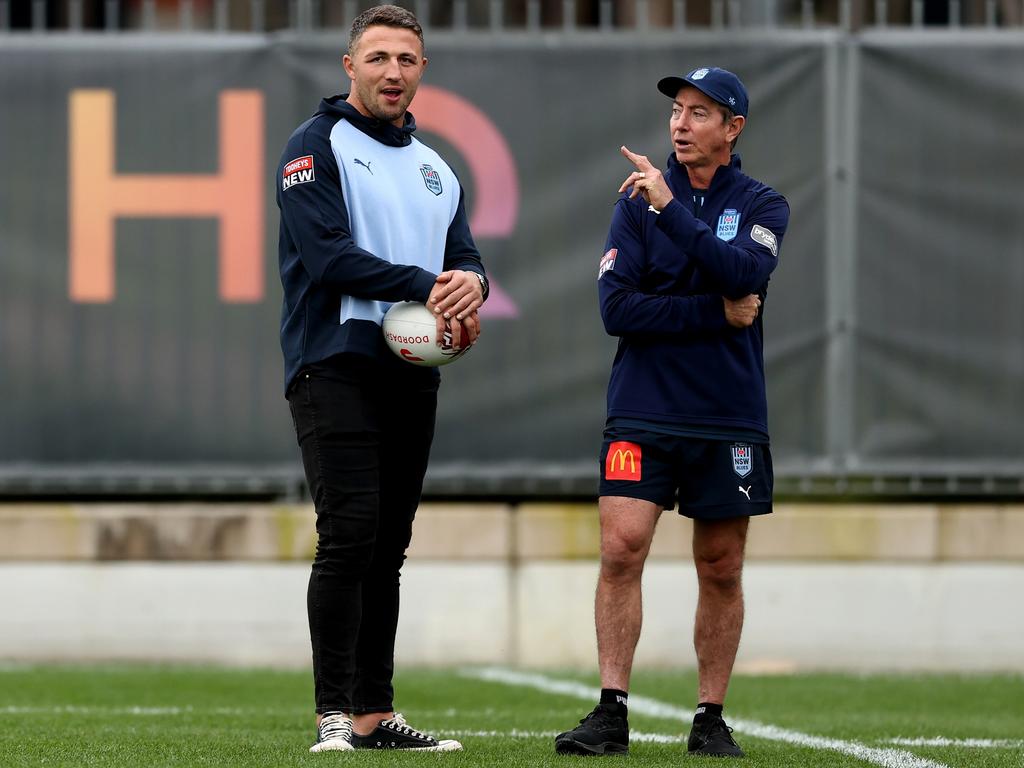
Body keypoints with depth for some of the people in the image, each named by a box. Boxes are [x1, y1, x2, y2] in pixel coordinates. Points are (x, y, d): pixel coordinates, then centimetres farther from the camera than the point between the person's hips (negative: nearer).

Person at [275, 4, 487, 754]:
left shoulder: (436, 169, 19)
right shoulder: (318, 145, -2)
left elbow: (466, 259, 12)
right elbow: (327, 254, -14)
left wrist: (470, 286, -12)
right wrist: (425, 285, -18)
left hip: (413, 374, 7)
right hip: (336, 363, -7)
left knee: (387, 546, 8)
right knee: (350, 533, -15)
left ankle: (375, 712, 12)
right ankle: (334, 716, -14)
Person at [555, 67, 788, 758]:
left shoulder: (762, 206, 5)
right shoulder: (639, 201, 5)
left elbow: (742, 274, -17)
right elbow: (617, 306, -5)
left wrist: (671, 207, -20)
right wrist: (719, 314, -10)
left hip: (729, 417, 1)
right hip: (642, 411, -1)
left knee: (721, 570, 5)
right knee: (622, 549, -13)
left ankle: (711, 720, 13)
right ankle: (612, 713, -11)